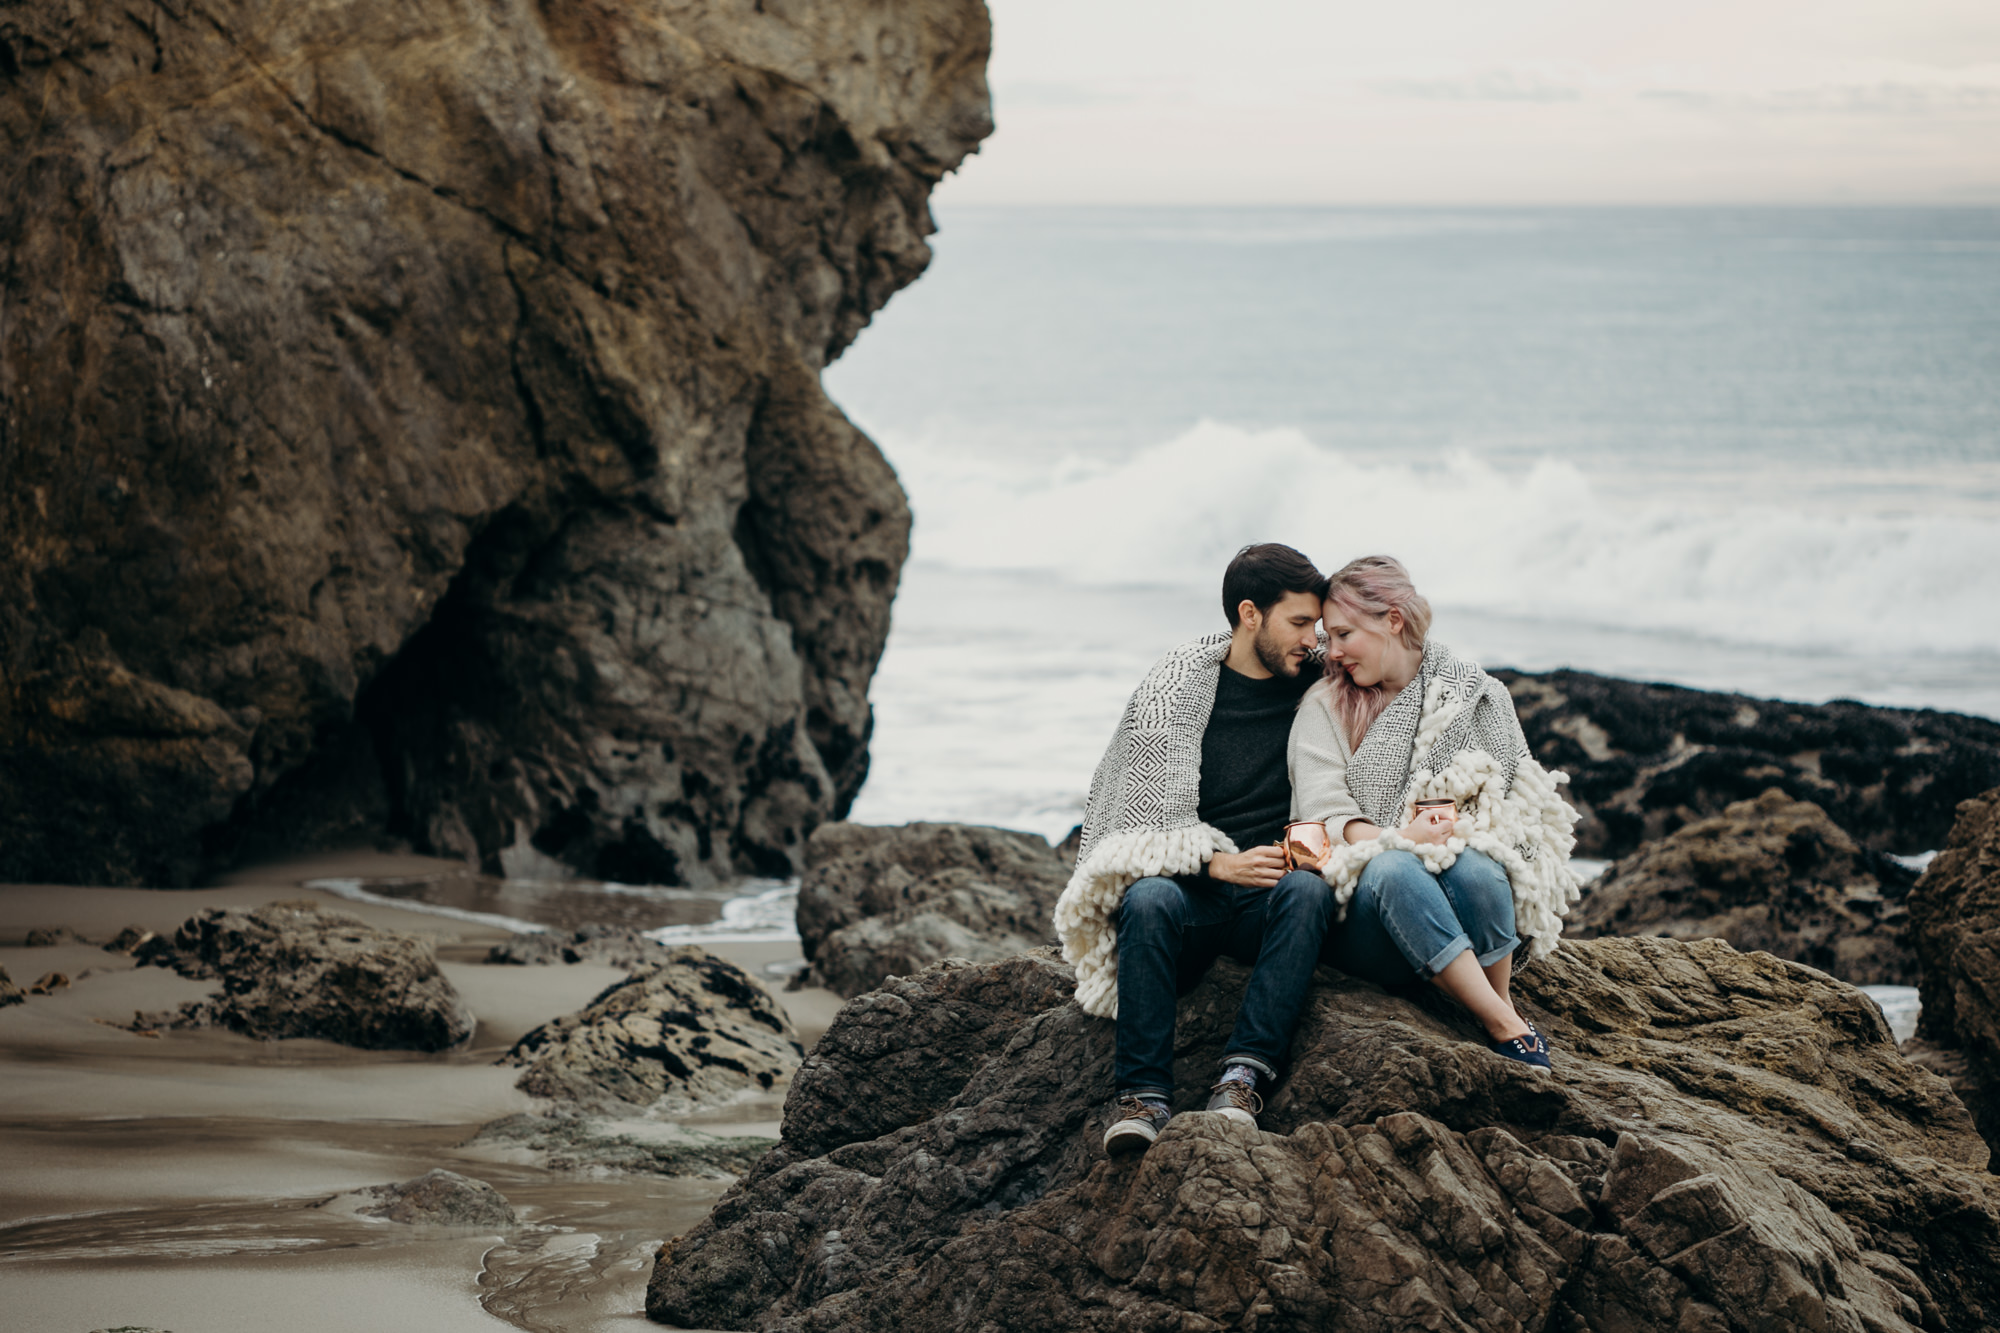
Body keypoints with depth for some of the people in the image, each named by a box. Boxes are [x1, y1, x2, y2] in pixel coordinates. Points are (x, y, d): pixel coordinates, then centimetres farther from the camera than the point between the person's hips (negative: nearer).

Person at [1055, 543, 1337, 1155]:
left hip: (1267, 896, 2)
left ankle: (1242, 1079, -41)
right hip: (1191, 884, -2)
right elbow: (1146, 806, -4)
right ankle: (1144, 1095, -36)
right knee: (1150, 900, -36)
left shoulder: (1315, 680, 8)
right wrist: (1218, 863, -21)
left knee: (1308, 890, -33)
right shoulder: (1172, 688, -1)